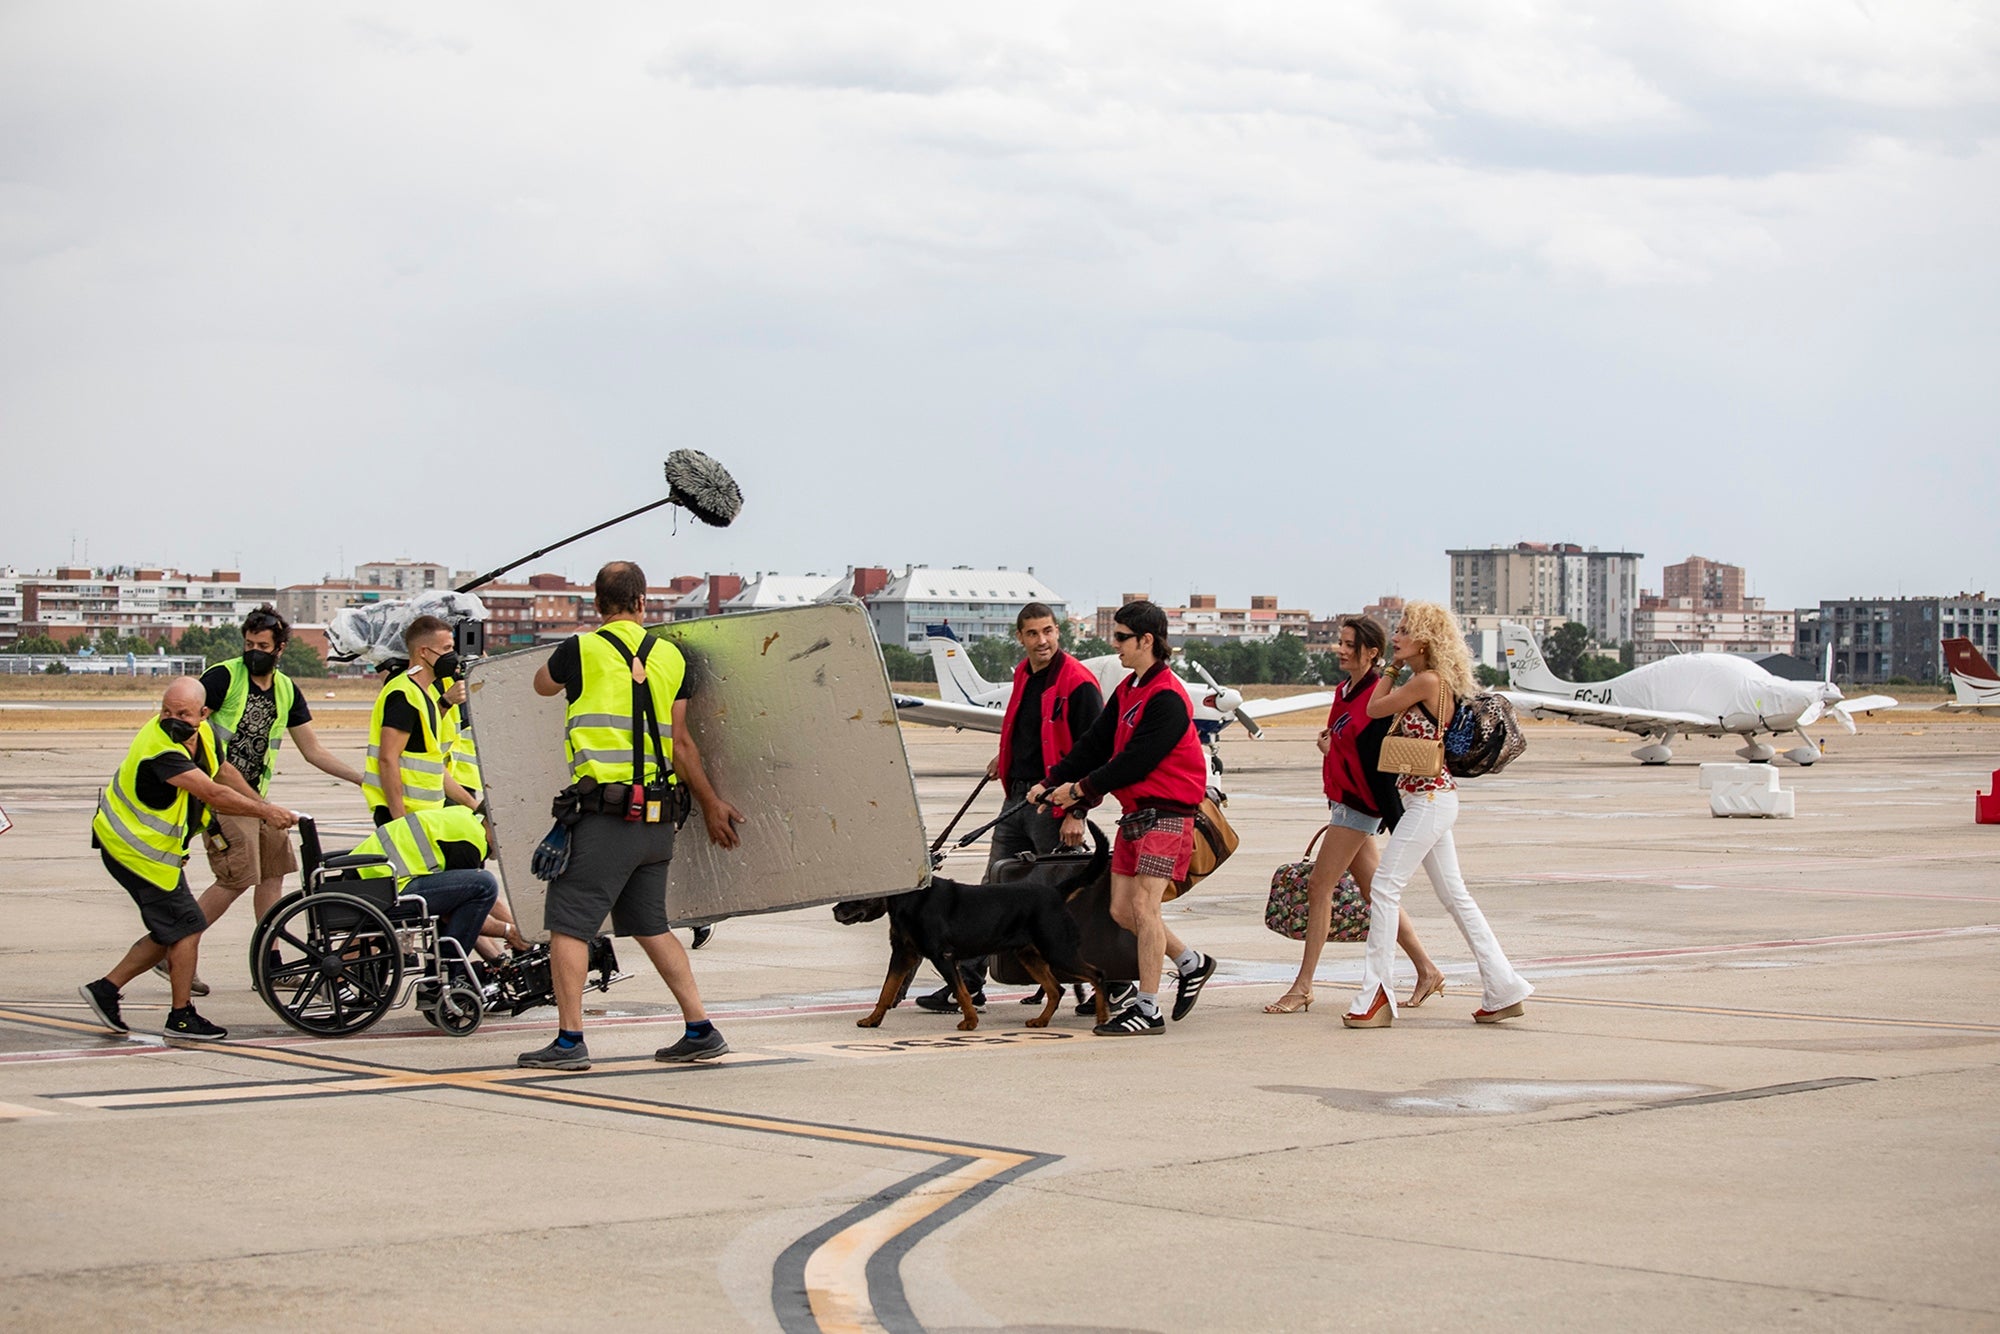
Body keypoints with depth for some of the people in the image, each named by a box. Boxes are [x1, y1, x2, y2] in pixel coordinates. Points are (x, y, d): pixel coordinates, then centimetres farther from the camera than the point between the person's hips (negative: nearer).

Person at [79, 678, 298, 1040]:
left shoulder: (202, 733, -1)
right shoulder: (160, 749, -30)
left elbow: (224, 771, 18)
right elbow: (213, 793, -34)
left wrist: (265, 806, 17)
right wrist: (265, 813, -29)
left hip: (153, 847, 10)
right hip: (137, 850, -10)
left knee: (170, 933, 14)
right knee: (187, 927, -5)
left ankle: (105, 989, 20)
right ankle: (182, 1017, 6)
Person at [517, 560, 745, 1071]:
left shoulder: (580, 651, -4)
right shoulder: (670, 657, 8)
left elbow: (542, 684, 19)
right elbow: (680, 742, 9)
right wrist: (711, 804, 19)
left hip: (605, 813, -6)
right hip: (657, 818, 6)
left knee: (568, 922, 0)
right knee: (649, 925, 16)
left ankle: (570, 1040, -4)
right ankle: (700, 1031, 15)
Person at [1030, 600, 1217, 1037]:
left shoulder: (1167, 698, -17)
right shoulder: (1128, 690, 12)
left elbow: (1137, 761, -21)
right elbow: (1095, 743, 13)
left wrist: (1082, 789, -14)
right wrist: (1051, 783, 4)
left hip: (1166, 814, -9)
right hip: (1135, 812, 9)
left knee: (1143, 906, -13)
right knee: (1121, 910, 8)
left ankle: (1147, 1010, -8)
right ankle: (1191, 963, 25)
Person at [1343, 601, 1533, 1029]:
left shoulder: (1428, 681, -16)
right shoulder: (1425, 682, 12)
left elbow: (1374, 709, -9)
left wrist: (1390, 672, 3)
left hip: (1429, 799, -10)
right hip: (1431, 798, 10)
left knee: (1384, 889, -9)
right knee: (1454, 896, 12)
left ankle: (1377, 996, -8)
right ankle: (1503, 989, 15)